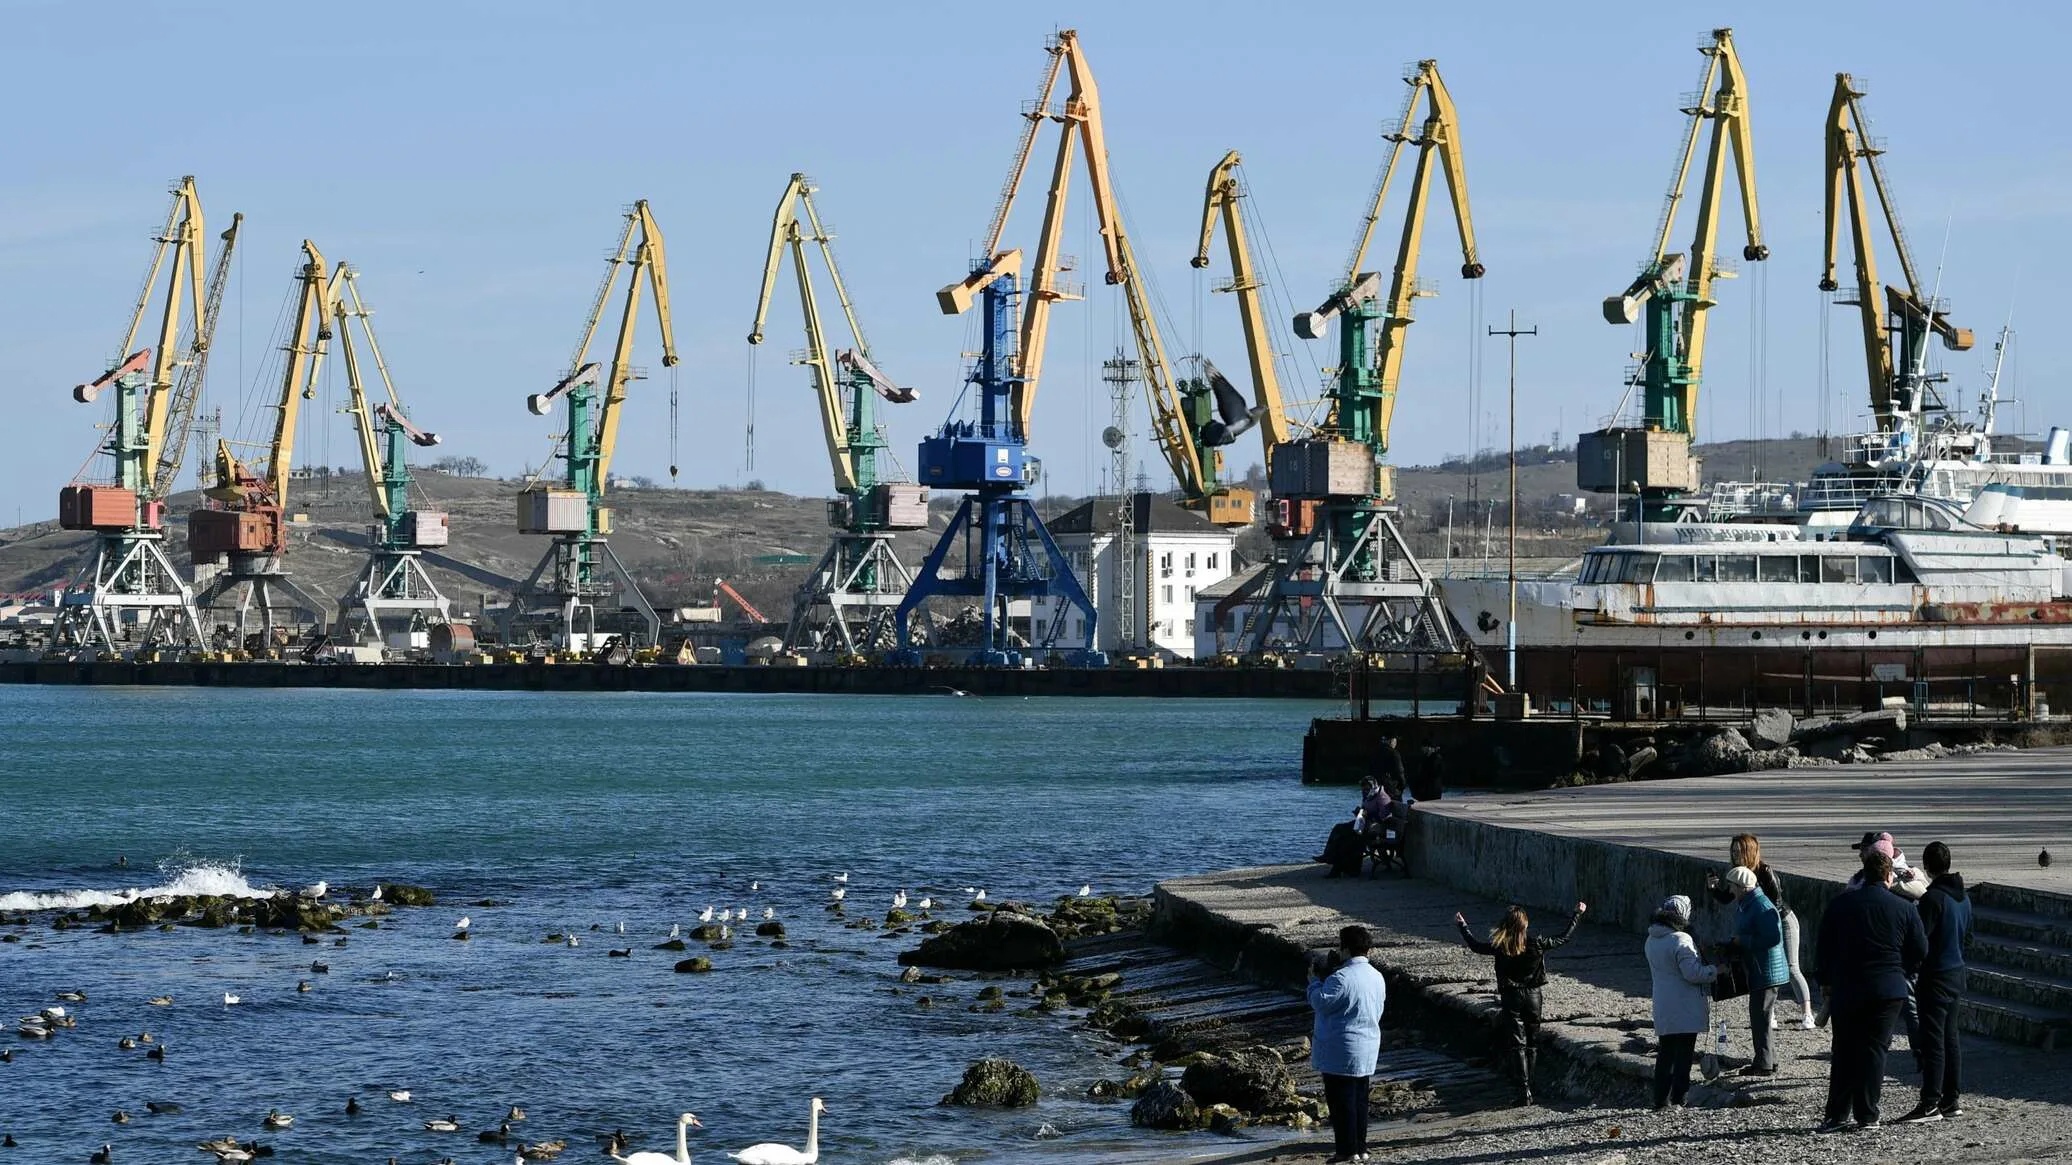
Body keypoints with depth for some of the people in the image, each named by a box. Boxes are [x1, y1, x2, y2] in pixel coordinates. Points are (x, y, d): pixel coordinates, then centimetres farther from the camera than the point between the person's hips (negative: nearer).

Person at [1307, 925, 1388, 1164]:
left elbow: (1321, 1003, -16)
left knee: (1341, 1100, -1)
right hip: (1368, 1050, 8)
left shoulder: (1341, 978, -21)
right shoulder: (1377, 977, 7)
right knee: (1360, 1100, 15)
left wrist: (1315, 981, -2)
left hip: (1341, 1052, -8)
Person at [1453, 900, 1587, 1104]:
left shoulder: (1500, 948, -14)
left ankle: (1524, 1089, -9)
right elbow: (1564, 937, 1)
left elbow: (1475, 945, 3)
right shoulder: (1536, 945, -11)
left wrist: (1461, 925, 19)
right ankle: (1529, 1085, 21)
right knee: (1532, 1043, 14)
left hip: (1511, 997, -2)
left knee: (1517, 1044, 0)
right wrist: (1577, 915, 15)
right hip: (1533, 996, 2)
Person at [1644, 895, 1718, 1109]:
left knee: (1665, 1054, 13)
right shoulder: (1680, 941, -19)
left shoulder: (1651, 940, 8)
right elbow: (1693, 973, -21)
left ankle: (1661, 1101, 15)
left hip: (1662, 1010, 7)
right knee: (1683, 1056, 0)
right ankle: (1678, 1100, 0)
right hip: (1685, 1010, -7)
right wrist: (1716, 970, -6)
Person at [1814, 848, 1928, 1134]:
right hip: (1888, 990, -1)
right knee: (1874, 1049, 4)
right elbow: (1920, 952, 1)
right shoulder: (1903, 909, -4)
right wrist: (1902, 973, 19)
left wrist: (1826, 981, 16)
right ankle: (1867, 1116, 2)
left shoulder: (1840, 904, -1)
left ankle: (1837, 1115, 8)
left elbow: (1824, 947, 5)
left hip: (1846, 989, 1)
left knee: (1844, 1051, 9)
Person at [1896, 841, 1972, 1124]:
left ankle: (1930, 1104, -13)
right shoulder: (1963, 897, 8)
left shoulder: (1933, 898, -19)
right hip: (1957, 974, 9)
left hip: (1935, 978, -8)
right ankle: (1950, 1100, 18)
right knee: (1949, 1037, 14)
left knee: (1933, 1040, -9)